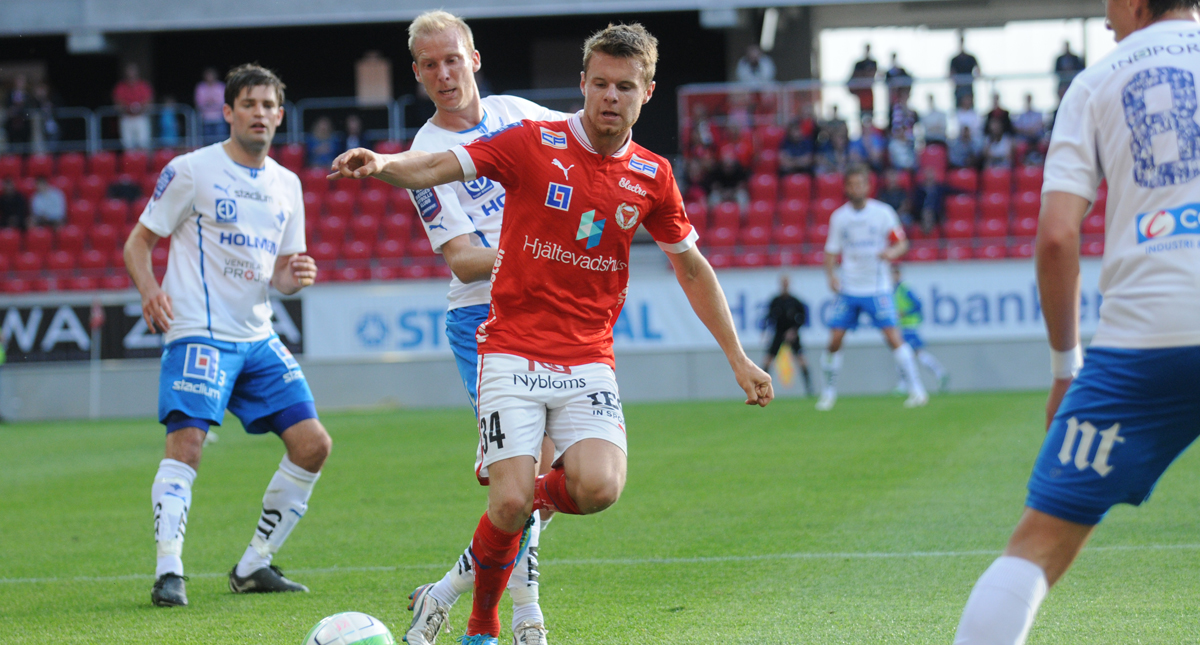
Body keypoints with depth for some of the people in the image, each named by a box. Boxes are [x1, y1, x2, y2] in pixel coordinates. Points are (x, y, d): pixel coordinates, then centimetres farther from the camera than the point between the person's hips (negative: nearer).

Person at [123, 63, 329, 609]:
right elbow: (137, 242, 1)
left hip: (258, 338, 7)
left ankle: (253, 567, 10)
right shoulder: (191, 170, -2)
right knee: (186, 445, -22)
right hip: (199, 334, -6)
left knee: (313, 445, 1)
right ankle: (168, 573, -21)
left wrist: (296, 275, -3)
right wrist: (150, 291, -18)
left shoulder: (286, 184, 15)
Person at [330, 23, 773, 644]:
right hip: (512, 353, -2)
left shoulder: (652, 176, 6)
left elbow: (691, 267, 17)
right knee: (509, 506, -15)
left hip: (588, 363, 2)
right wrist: (382, 163, -33)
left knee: (599, 488, -23)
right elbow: (436, 167, -10)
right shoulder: (532, 143, -3)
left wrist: (737, 359, 17)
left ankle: (532, 492, 12)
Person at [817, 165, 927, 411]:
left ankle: (916, 389, -9)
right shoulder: (839, 217, 5)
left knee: (893, 336, -14)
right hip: (848, 289, 3)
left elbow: (902, 243, 0)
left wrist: (892, 252, -22)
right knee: (834, 340, -2)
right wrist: (831, 275, -6)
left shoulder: (883, 213, -3)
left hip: (877, 288, -3)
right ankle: (829, 392, 15)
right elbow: (831, 252, 11)